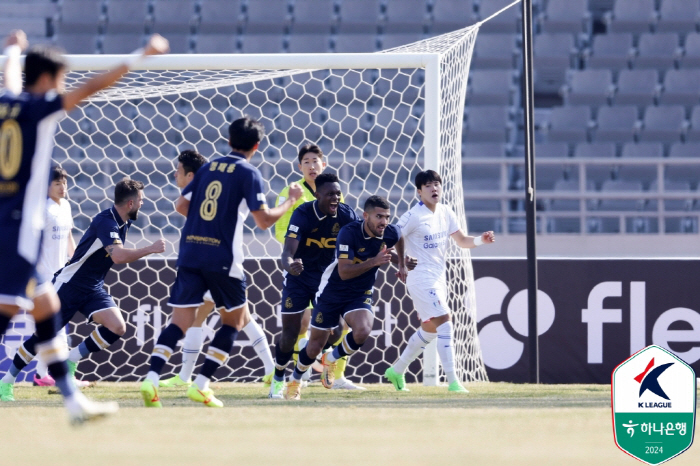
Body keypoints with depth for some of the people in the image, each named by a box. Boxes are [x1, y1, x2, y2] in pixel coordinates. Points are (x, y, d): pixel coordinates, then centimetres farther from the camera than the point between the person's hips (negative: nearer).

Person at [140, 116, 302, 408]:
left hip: (190, 251, 5)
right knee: (235, 319, 14)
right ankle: (201, 385, 3)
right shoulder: (248, 173, -3)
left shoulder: (208, 168, 14)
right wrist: (291, 201, 8)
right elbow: (263, 220, -7)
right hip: (222, 258, -5)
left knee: (179, 322, 2)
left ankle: (151, 379, -19)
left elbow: (181, 206, 17)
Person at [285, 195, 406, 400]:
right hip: (331, 295, -3)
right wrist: (374, 261, -38)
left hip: (360, 296, 3)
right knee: (314, 348, 6)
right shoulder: (349, 233, -26)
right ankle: (295, 381, 37)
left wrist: (402, 264, 20)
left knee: (362, 332, -28)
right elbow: (344, 272, -32)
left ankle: (331, 360, 3)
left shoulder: (390, 233, -11)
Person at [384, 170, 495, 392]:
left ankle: (397, 370, 34)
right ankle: (453, 382, -20)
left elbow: (461, 241, 13)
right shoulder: (414, 216, -14)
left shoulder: (445, 212, 7)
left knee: (429, 330, 18)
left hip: (438, 278, 9)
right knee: (444, 322, -18)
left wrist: (481, 240, -5)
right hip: (421, 279, -9)